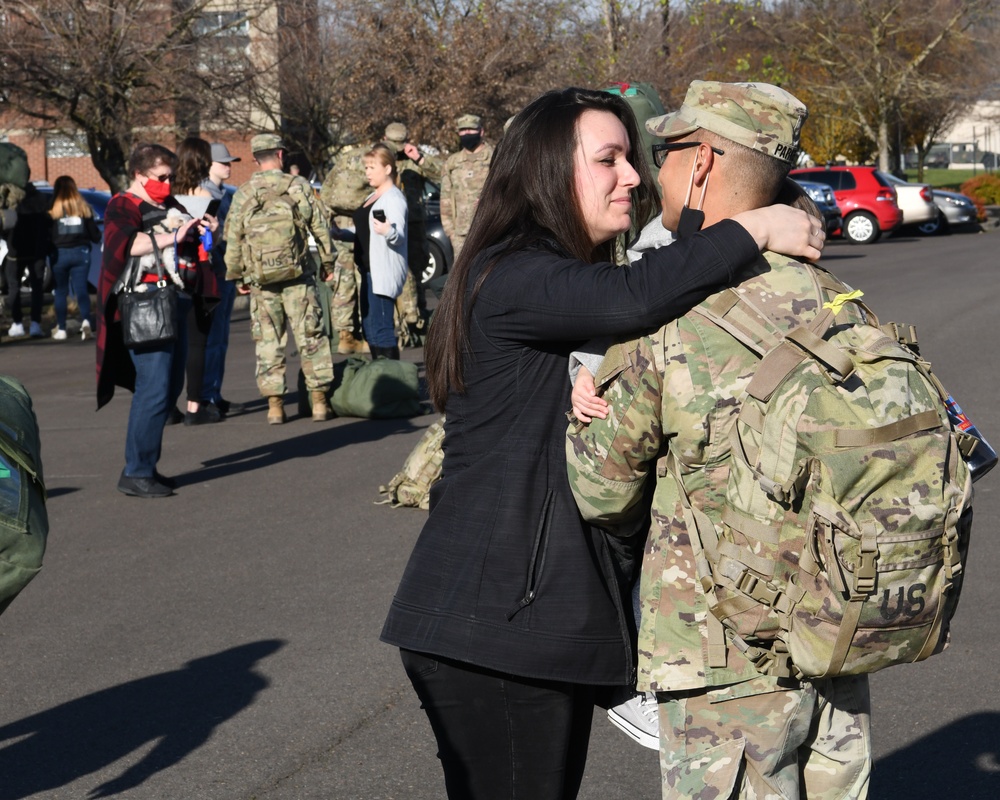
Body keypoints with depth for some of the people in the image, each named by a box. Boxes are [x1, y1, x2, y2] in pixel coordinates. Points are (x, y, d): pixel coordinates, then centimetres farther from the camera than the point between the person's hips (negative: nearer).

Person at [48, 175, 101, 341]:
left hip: (59, 253, -1)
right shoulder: (84, 207, 1)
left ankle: (61, 329, 11)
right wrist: (95, 238, 24)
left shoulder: (53, 210, -6)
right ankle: (85, 321, -22)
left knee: (60, 291, 10)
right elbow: (95, 234, 4)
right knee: (81, 289, 1)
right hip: (81, 253, 1)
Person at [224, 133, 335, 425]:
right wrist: (327, 262, 13)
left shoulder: (243, 194, 0)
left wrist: (238, 277, 13)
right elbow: (319, 228, 2)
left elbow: (233, 239, 3)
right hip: (298, 277, -1)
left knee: (268, 342, 7)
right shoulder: (299, 186, -2)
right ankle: (319, 401, 5)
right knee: (310, 337, 6)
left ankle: (275, 405, 5)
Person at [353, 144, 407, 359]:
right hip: (369, 269, 10)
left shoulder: (394, 198, -12)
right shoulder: (372, 197, 19)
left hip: (384, 271, -10)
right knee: (369, 328, 13)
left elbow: (399, 235, -24)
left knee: (382, 329, -14)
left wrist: (388, 232, -44)